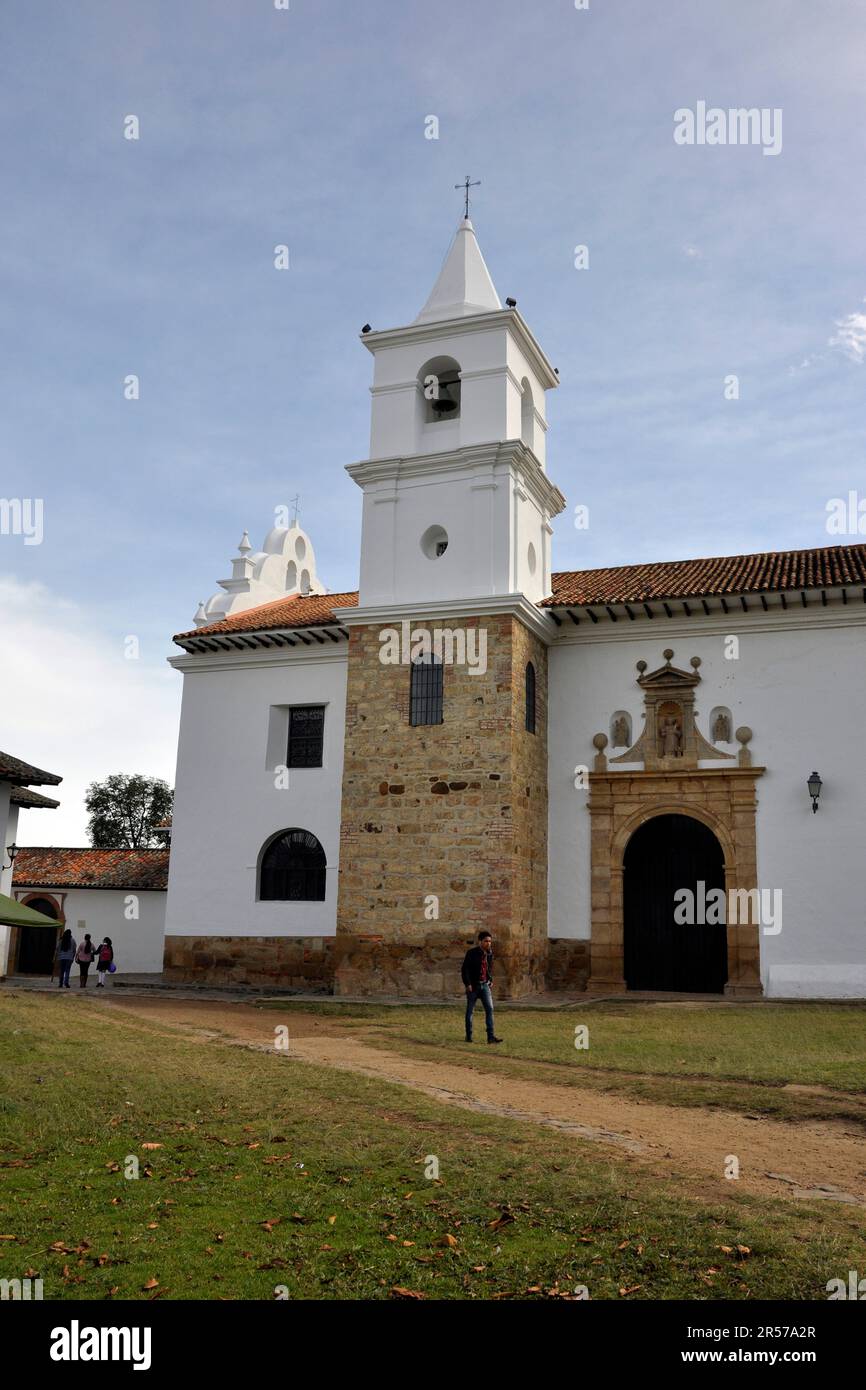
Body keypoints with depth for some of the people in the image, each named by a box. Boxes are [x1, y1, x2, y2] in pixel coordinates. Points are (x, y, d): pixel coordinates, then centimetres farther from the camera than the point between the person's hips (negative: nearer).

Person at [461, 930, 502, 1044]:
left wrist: (490, 981, 12)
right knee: (470, 1010, 5)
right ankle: (468, 1036, 16)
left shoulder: (489, 953, 5)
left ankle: (491, 1036, -8)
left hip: (485, 985, 4)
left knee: (489, 1009, -7)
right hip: (473, 986, -4)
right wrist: (468, 984, -18)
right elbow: (465, 969, -12)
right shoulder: (472, 953, -12)